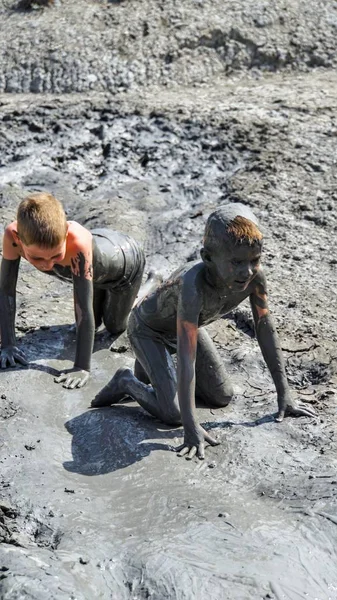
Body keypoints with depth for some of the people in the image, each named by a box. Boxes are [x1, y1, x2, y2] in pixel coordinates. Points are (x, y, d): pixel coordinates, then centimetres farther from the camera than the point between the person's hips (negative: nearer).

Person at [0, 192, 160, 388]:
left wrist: (82, 368, -40)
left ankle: (153, 284, 42)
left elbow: (84, 311, -44)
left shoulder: (78, 243, -50)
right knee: (93, 324, 23)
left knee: (115, 327, 20)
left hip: (125, 259, -4)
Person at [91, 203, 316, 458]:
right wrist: (191, 428, -43)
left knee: (222, 397, 9)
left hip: (185, 326, 6)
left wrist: (284, 394, -14)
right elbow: (186, 358, -44)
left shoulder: (254, 276, -27)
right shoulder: (194, 284, -44)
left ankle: (154, 367, 26)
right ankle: (128, 382, 10)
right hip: (148, 329, -6)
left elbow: (266, 330, -16)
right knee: (173, 414, -18)